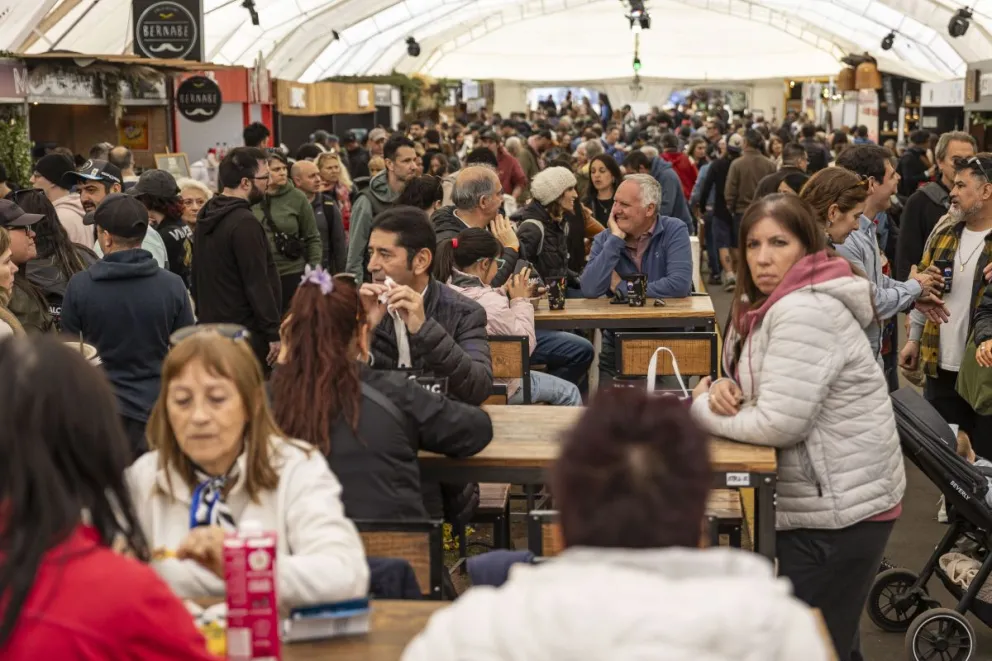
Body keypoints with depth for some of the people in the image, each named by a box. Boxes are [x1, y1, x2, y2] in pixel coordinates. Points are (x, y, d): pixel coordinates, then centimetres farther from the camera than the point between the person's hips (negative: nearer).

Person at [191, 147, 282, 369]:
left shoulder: (206, 217, 10)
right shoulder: (244, 223, -18)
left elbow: (197, 278, 18)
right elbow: (257, 282, -19)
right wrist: (273, 333, -15)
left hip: (210, 324, 9)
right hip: (245, 333, -9)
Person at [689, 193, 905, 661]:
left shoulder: (804, 311, -22)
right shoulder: (771, 304, 10)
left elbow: (777, 425, -26)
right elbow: (764, 395, 16)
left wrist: (701, 407, -11)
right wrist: (727, 390, -7)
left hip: (840, 511, -10)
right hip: (821, 503, 10)